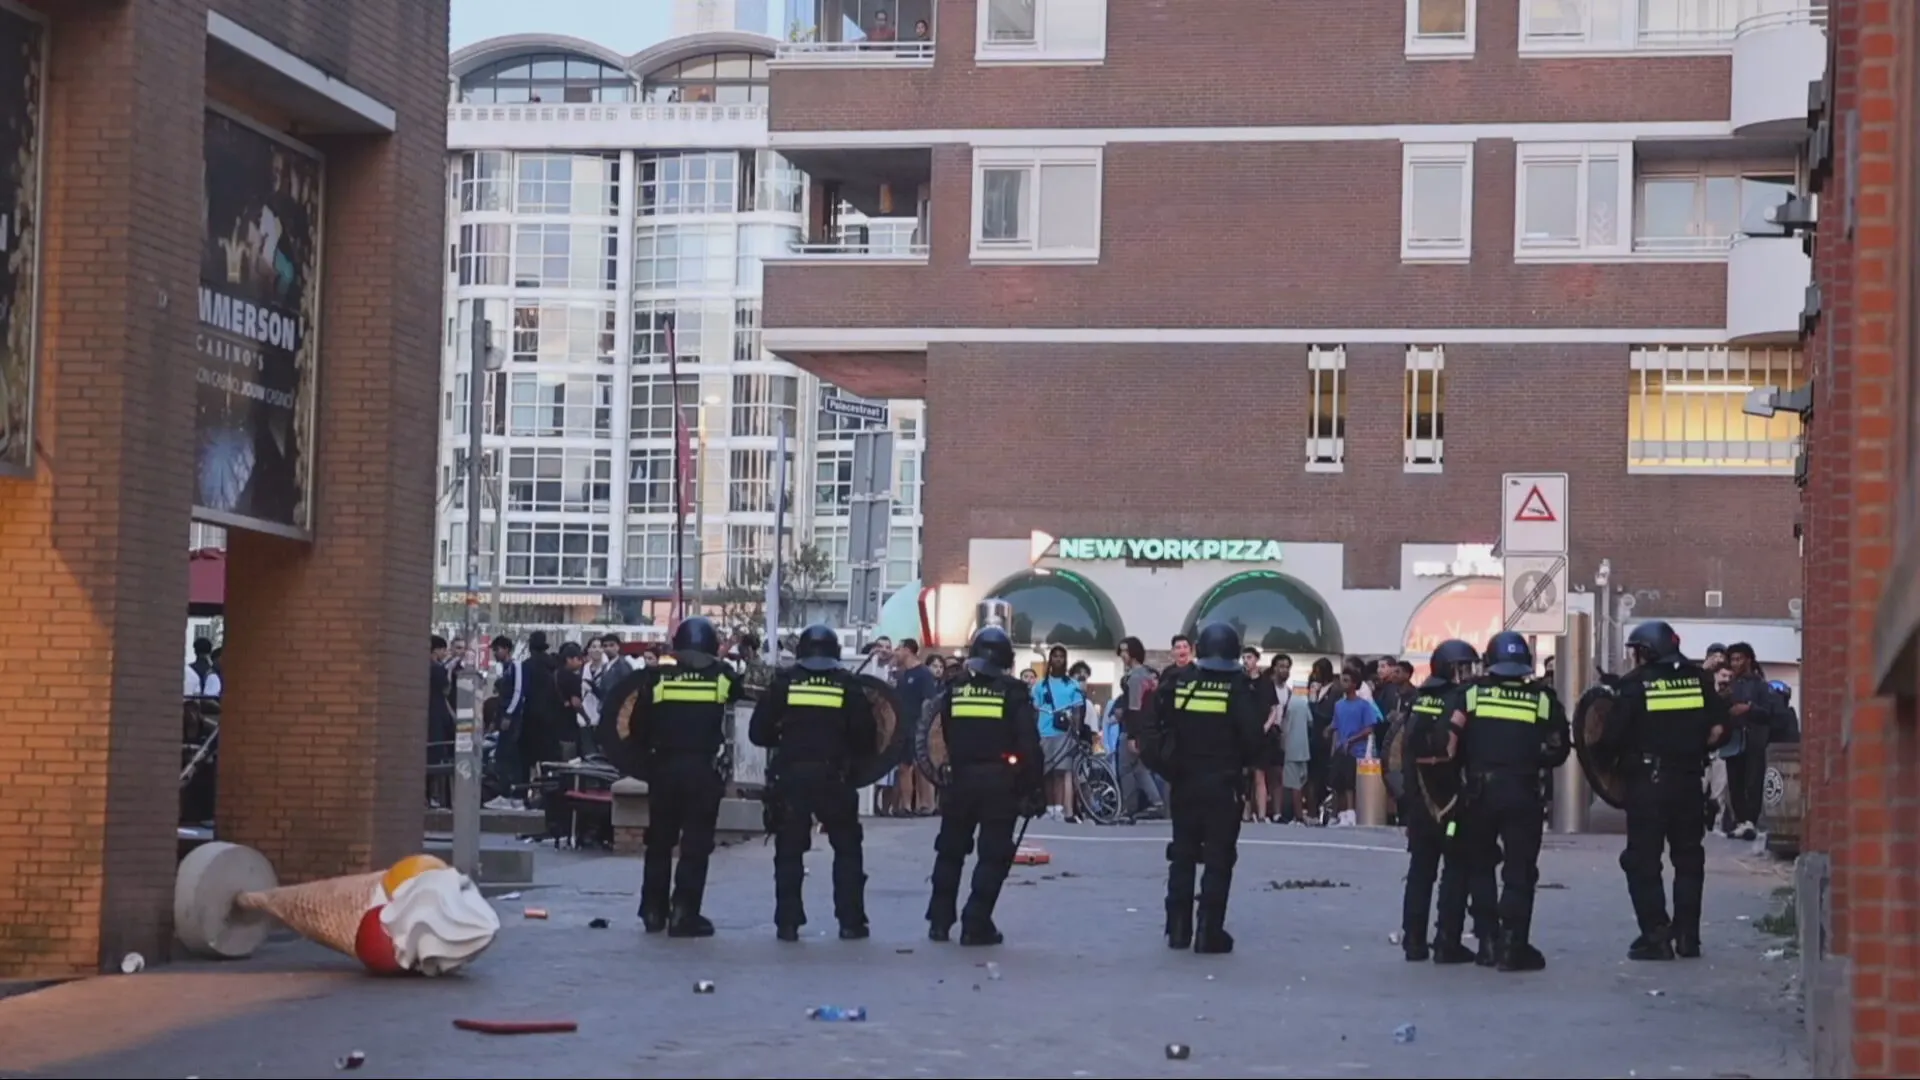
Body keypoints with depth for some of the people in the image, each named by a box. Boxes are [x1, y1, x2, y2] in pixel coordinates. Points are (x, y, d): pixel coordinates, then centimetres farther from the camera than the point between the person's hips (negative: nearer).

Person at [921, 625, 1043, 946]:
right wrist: (1032, 789, -3)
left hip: (960, 779, 3)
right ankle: (976, 924, -5)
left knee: (950, 851, 16)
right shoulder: (1014, 692, -5)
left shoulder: (952, 689, 4)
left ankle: (940, 920, 18)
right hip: (1000, 782, -3)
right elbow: (1029, 744, -8)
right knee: (994, 855, 2)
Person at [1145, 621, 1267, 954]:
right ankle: (1209, 933, -4)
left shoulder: (1177, 683, -1)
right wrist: (1248, 760, 8)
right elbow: (1253, 737, -11)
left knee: (1182, 855, 14)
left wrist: (1167, 767, 12)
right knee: (1218, 859, 1)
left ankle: (1178, 929, 14)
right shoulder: (1239, 688, -10)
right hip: (1224, 785, -3)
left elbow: (1158, 728, 1)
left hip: (1184, 782, 3)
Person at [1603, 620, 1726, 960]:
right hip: (1689, 779, 4)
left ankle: (1655, 935, -3)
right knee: (1688, 857, 16)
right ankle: (1687, 934, 17)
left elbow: (1613, 737, -12)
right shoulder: (1698, 678, 4)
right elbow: (1718, 727, 2)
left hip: (1647, 781, -4)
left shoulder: (1635, 684, -9)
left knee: (1643, 859, 3)